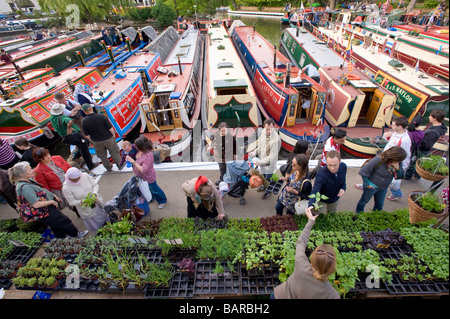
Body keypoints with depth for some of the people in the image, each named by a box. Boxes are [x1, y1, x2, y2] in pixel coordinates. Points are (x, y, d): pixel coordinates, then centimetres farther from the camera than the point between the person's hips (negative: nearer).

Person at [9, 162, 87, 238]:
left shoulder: (28, 180, -1)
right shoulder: (24, 187, -30)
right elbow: (36, 204, -30)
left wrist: (53, 195, 8)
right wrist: (52, 201, -19)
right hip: (46, 213, -9)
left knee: (57, 228, 26)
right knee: (64, 221, 9)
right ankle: (76, 235, 30)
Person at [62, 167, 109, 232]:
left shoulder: (85, 175, -16)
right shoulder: (66, 188, -21)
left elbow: (95, 185, -5)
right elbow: (71, 202, -12)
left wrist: (94, 194, -23)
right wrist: (81, 202, -32)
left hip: (97, 202, 3)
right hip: (87, 211, -3)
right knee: (97, 227, 9)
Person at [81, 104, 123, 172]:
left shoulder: (84, 121, -13)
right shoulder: (101, 117, -19)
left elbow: (87, 135, -5)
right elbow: (110, 128, -14)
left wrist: (92, 141, 13)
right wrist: (113, 135, 4)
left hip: (97, 142, 2)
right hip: (108, 139, -2)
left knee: (102, 155, 22)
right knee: (114, 153, 16)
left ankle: (109, 168, 37)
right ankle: (120, 165, 30)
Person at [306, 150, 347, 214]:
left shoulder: (343, 166, -23)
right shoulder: (321, 174, -42)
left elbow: (343, 178, -1)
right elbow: (315, 191, -50)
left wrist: (343, 188, -22)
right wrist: (311, 205, -67)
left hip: (335, 198, 5)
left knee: (332, 214, 30)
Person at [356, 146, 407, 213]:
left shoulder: (397, 163, -7)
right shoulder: (379, 160, -26)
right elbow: (364, 171, -24)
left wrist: (397, 170, -22)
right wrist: (366, 184, -19)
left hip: (383, 188, 6)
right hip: (372, 186, -6)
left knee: (379, 205, 20)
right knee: (364, 200, 13)